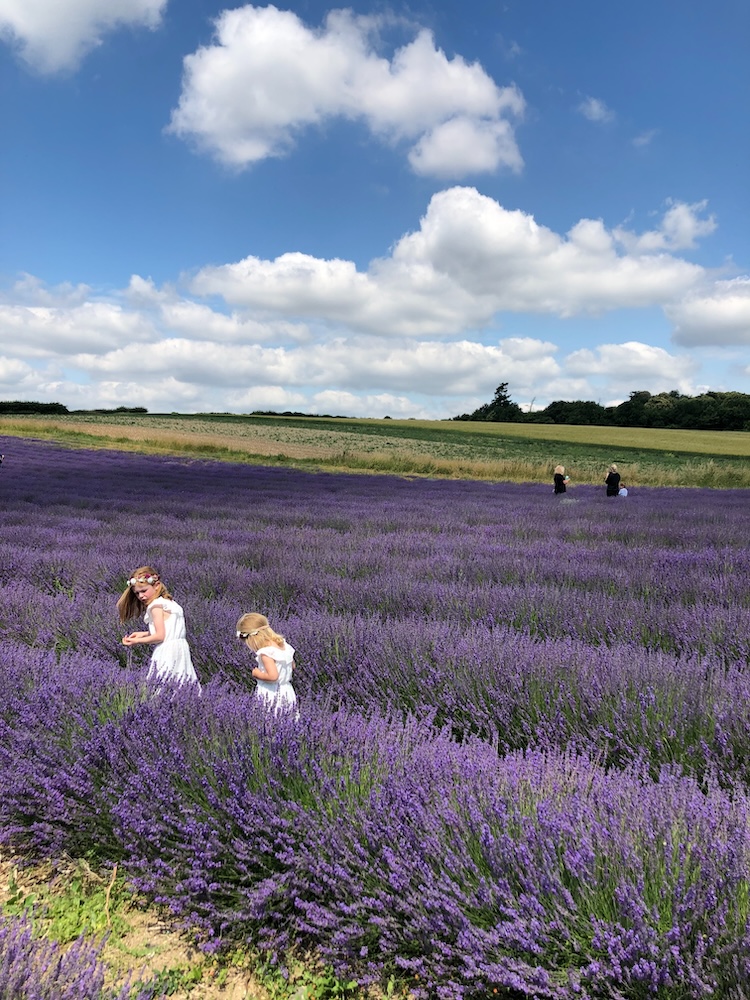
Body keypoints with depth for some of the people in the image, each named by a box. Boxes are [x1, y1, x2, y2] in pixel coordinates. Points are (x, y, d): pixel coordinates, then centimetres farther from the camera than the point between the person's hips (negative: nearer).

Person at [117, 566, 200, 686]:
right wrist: (144, 634, 19)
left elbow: (160, 636, -12)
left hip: (167, 655, -9)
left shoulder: (156, 605, -7)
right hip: (180, 652, 9)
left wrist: (137, 641, -3)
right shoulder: (171, 603, 18)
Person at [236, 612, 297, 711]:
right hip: (286, 693, 8)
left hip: (271, 695, -8)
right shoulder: (283, 644, 7)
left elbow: (273, 676, -25)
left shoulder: (265, 653, -18)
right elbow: (292, 666, 18)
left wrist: (257, 674, -9)